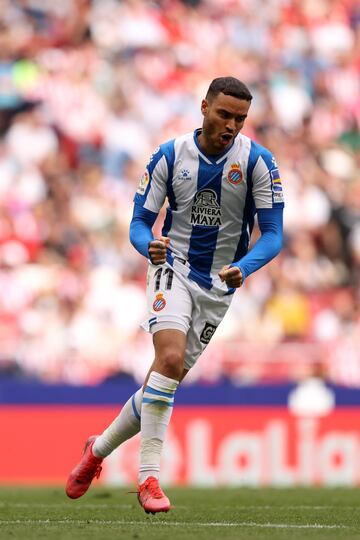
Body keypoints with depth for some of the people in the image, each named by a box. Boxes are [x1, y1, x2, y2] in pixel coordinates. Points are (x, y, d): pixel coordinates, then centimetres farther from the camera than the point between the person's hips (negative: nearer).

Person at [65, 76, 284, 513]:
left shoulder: (258, 161, -9)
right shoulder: (169, 156, -7)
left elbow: (272, 235, -10)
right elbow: (139, 222, -3)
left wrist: (243, 268, -30)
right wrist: (149, 245, -27)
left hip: (221, 285, 2)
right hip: (174, 268, -2)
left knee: (168, 379, 4)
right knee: (171, 358, -27)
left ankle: (99, 448, 28)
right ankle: (148, 477, -24)